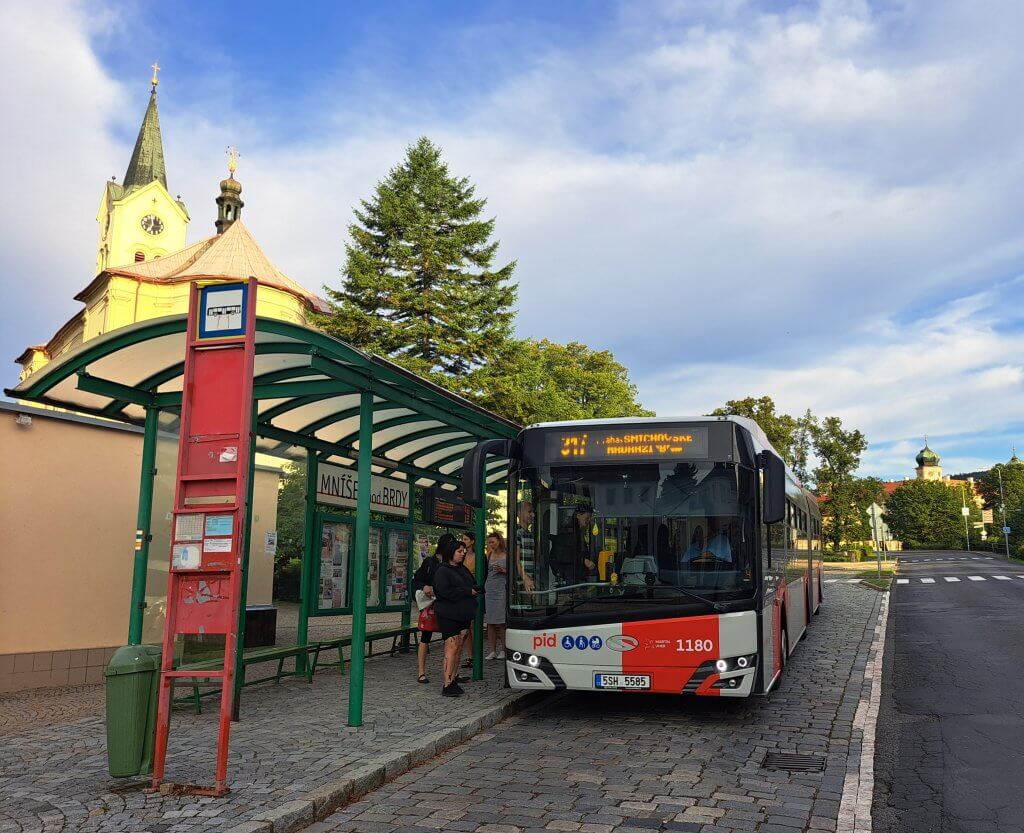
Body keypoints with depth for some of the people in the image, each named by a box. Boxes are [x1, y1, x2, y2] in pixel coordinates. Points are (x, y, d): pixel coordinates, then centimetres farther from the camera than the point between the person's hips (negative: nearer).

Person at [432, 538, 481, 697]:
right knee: (452, 647, -11)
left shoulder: (463, 569, 18)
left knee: (459, 647, 8)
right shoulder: (442, 571, -7)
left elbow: (475, 586, 23)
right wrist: (467, 591, -14)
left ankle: (453, 678, 16)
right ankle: (447, 685, -9)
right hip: (448, 615, -8)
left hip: (463, 615, 8)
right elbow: (444, 591, -19)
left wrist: (474, 591, -2)